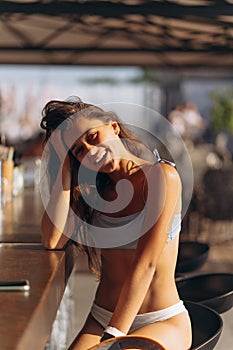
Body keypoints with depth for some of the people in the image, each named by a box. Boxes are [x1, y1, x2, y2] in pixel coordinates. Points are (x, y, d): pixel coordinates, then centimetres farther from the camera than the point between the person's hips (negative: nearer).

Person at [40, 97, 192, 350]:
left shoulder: (160, 176, -10)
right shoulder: (92, 190, 11)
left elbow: (145, 265, -16)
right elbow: (53, 240, -6)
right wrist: (65, 166, -1)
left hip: (162, 322, -5)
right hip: (101, 320, 5)